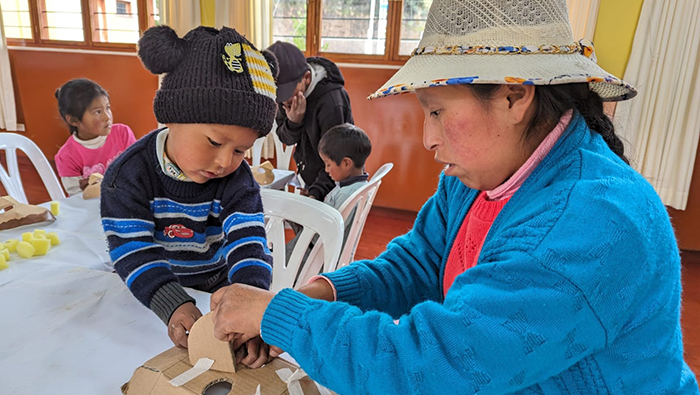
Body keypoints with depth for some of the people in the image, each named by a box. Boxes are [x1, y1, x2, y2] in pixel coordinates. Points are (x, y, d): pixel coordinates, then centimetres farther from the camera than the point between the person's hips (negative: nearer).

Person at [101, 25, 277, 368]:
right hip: (153, 295, 0)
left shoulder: (238, 181, -15)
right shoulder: (129, 175, -18)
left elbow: (247, 244, -26)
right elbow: (133, 253, -24)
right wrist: (174, 305, -40)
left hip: (220, 288, 1)